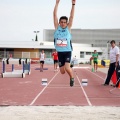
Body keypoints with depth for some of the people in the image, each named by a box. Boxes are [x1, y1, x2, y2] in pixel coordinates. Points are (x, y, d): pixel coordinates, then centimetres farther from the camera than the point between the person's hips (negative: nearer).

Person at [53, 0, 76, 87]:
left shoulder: (68, 28, -2)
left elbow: (72, 16, -8)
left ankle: (72, 78, 9)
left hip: (67, 52, -2)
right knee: (62, 71, 7)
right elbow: (55, 15, -4)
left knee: (67, 68, -22)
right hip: (60, 52, 2)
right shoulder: (57, 27, 1)